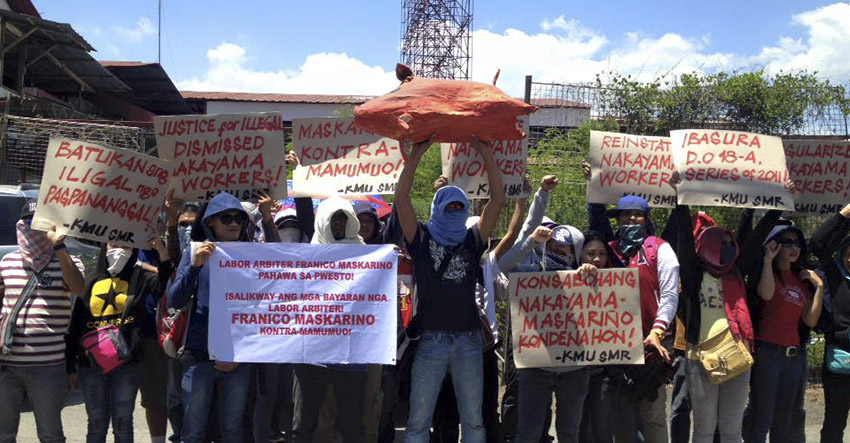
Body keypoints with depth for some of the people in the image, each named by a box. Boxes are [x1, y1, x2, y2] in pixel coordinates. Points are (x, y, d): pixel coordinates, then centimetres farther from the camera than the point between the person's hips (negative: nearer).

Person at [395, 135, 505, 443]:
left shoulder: (473, 241, 10)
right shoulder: (422, 239, 6)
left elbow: (498, 198, 3)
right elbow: (401, 198, -5)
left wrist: (485, 153, -1)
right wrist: (416, 154, -7)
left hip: (468, 340, 2)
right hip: (430, 339, -2)